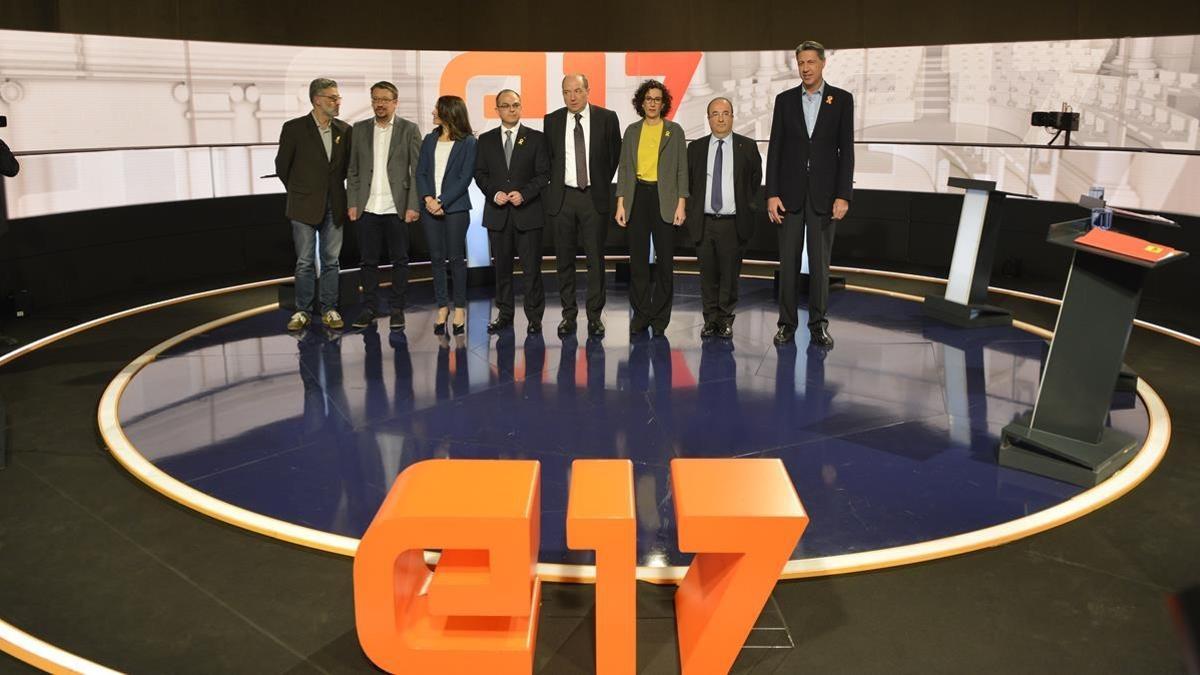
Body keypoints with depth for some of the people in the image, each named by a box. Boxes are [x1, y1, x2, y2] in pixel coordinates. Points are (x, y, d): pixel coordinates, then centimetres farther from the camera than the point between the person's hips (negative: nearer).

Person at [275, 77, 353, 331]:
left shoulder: (344, 130, 4)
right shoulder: (294, 128, -6)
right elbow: (282, 166, 3)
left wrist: (332, 187, 12)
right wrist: (299, 191, 11)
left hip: (334, 207, 3)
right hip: (305, 206, -3)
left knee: (331, 261, 7)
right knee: (305, 262, 3)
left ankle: (329, 310, 16)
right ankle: (302, 311, 12)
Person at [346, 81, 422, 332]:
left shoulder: (409, 130, 2)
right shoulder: (360, 129, 10)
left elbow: (417, 171, -2)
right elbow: (353, 170, 10)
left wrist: (413, 206, -10)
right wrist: (352, 203, 2)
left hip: (397, 208, -2)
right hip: (368, 208, 2)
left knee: (399, 261, 4)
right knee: (368, 261, 6)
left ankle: (396, 309, 14)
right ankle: (369, 309, 16)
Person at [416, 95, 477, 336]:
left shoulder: (468, 142, -1)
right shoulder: (430, 140, 13)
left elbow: (465, 177, -7)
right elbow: (421, 172, 8)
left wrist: (442, 201, -13)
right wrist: (428, 198, -8)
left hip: (455, 207, -4)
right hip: (430, 206, 4)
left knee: (456, 258, 0)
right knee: (436, 258, 6)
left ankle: (459, 308, 9)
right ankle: (442, 307, 15)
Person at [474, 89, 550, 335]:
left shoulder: (536, 138, 4)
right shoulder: (486, 140, 10)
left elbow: (544, 174, 0)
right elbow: (480, 174, 10)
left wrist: (524, 194, -13)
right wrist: (494, 193, -7)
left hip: (528, 212, -2)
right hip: (497, 213, 2)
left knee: (532, 267, -2)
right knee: (502, 267, 8)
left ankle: (534, 317, 7)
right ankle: (504, 314, 18)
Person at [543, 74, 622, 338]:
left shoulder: (606, 118, 0)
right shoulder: (551, 121, 4)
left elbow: (615, 154, 9)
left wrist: (603, 183, 8)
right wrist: (554, 184, 9)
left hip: (594, 197, -1)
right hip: (562, 197, 2)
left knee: (595, 259, 1)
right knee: (564, 259, 7)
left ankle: (594, 315, 10)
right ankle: (568, 314, 17)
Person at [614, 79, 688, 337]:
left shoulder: (674, 131, 5)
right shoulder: (632, 131, 10)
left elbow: (682, 170, 2)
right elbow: (624, 168, 10)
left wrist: (681, 204, -6)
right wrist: (620, 203, 2)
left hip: (664, 198, -2)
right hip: (638, 196, 2)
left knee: (665, 259, -1)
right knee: (638, 258, 3)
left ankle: (660, 317, 8)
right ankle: (640, 314, 12)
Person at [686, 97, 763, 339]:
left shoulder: (747, 146, 3)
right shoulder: (696, 147, 7)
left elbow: (756, 179, 12)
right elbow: (687, 181, 15)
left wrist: (746, 206, 8)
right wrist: (693, 209, 8)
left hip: (733, 223, -1)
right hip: (704, 222, 1)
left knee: (730, 273, 4)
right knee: (708, 274, 6)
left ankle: (726, 319, 17)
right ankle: (711, 319, 17)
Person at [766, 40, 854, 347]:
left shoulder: (842, 99, 2)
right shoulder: (785, 100, 6)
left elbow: (846, 150, -1)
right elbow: (775, 149, 3)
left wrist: (843, 195, -8)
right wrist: (771, 194, -5)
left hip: (824, 193, -1)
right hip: (790, 192, 1)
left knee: (820, 261, 4)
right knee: (788, 261, 3)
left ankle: (818, 324, 13)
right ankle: (787, 323, 11)